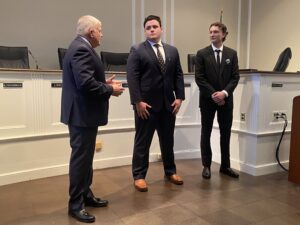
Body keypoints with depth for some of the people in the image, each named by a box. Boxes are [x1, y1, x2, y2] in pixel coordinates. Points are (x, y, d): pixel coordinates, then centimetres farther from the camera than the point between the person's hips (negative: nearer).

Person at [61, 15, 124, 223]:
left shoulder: (81, 47, 16)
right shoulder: (82, 49, -18)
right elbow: (85, 83, -28)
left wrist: (105, 83, 7)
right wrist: (110, 90, -15)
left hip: (84, 112, 11)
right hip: (83, 113, -11)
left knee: (85, 156, 17)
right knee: (81, 158, -2)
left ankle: (86, 195, 31)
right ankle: (76, 204, 11)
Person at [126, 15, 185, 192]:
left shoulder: (173, 51, 12)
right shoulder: (137, 50, -2)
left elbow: (178, 76, 10)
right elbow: (132, 78, -10)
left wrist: (179, 97, 0)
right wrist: (138, 101, -17)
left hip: (168, 103, 5)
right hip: (146, 104, -4)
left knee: (168, 140, 15)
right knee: (142, 142, 4)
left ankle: (170, 171, 31)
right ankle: (139, 176, 16)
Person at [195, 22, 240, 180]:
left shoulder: (232, 54, 6)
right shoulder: (202, 54, -1)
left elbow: (235, 77, 1)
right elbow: (199, 78, -7)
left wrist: (224, 93, -14)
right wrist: (213, 94, -14)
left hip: (226, 100, 2)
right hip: (207, 100, -2)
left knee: (226, 134, 8)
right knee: (206, 133, 5)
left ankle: (225, 166, 21)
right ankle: (206, 166, 17)